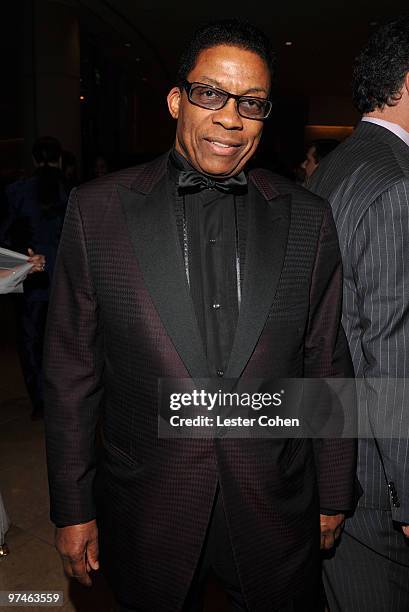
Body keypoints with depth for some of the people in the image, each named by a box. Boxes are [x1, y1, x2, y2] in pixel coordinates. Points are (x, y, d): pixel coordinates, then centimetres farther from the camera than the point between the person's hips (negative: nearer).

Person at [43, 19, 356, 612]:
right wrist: (73, 509, -1)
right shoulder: (97, 208, -8)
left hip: (276, 515, 1)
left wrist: (333, 497, 6)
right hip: (147, 514, 0)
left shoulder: (309, 218, -4)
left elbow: (328, 366, 1)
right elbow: (72, 371, -5)